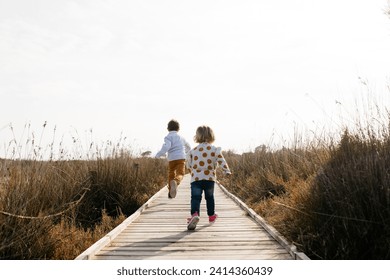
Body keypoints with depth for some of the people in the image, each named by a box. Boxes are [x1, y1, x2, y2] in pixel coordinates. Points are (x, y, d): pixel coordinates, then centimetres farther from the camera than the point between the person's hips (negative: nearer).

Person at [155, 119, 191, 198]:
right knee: (180, 174, -10)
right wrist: (185, 153, 53)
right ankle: (175, 182, -45)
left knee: (171, 175, 17)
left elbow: (166, 146, -19)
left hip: (171, 159, -1)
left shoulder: (168, 137, 1)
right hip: (181, 158, 1)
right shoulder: (181, 137, 18)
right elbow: (188, 147, 33)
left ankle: (171, 193, 24)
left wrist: (158, 155, -7)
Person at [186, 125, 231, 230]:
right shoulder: (215, 150, -1)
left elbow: (189, 165, 10)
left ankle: (195, 214, -31)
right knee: (209, 197, 19)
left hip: (196, 178, -1)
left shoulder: (193, 151, 2)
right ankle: (211, 216, 34)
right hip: (210, 178, 1)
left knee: (195, 198, -6)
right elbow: (221, 161, -7)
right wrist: (227, 170, 1)